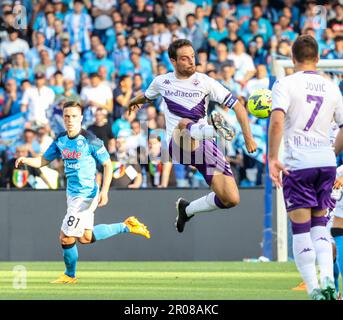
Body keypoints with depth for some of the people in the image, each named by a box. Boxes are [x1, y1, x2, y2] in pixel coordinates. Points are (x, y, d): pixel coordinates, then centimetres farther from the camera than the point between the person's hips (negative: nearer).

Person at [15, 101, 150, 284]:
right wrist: (26, 160, -10)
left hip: (85, 195, -8)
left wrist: (104, 191, -21)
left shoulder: (90, 140, -17)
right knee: (85, 238, 17)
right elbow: (43, 161, 11)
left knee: (66, 238, -3)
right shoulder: (61, 141, 4)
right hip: (72, 194, 8)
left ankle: (70, 275, 19)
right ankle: (126, 227, 29)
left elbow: (107, 164, -12)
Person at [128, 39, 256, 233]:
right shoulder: (162, 82, 9)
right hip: (178, 145, -1)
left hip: (205, 145, 1)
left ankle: (188, 209, 16)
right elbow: (147, 96, 35)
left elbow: (237, 106, 1)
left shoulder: (205, 82, 2)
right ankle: (214, 129, -72)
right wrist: (135, 102, 57)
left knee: (231, 199, -11)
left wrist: (248, 137, -10)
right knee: (184, 123, -38)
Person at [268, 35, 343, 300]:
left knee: (301, 229, 1)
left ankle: (314, 290, -3)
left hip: (298, 163, -4)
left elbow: (277, 120, -19)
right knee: (319, 224, 16)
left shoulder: (286, 84, -4)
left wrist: (273, 157, -16)